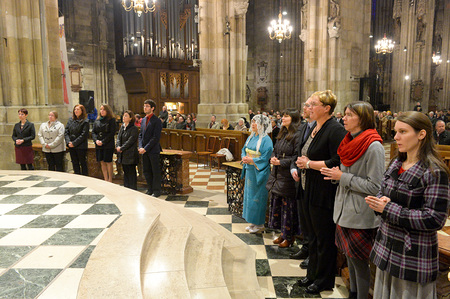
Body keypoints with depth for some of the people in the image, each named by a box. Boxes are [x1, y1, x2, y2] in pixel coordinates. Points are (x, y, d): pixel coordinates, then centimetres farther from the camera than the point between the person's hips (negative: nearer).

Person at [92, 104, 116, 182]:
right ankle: (106, 180, 15)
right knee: (102, 162, 7)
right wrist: (96, 140, -8)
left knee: (108, 162, -1)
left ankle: (110, 180, 10)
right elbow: (93, 132, 11)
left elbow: (112, 133, -10)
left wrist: (103, 141, -15)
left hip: (108, 145, -5)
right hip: (98, 146, 5)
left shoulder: (112, 120, -3)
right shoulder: (97, 120, 14)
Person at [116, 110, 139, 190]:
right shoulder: (122, 127, 14)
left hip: (130, 155, -8)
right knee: (125, 172, 15)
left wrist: (121, 148, -16)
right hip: (123, 155, 8)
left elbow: (130, 141, -17)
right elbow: (118, 138, 10)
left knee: (131, 173, -2)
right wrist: (118, 146, -9)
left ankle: (133, 190, 7)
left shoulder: (134, 128, -11)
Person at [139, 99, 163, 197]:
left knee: (155, 171, 2)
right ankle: (150, 190, 24)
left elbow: (156, 137, -15)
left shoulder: (156, 121, -10)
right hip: (144, 151, 7)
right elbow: (141, 135, 14)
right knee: (146, 171, 12)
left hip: (153, 150, -7)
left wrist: (145, 148, -16)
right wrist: (140, 147, -1)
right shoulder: (143, 120, 13)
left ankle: (156, 191, 11)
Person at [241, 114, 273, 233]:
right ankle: (253, 222, 25)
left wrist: (251, 160, -20)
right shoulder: (251, 137, 11)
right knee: (249, 194, 13)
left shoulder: (266, 140, -14)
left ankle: (260, 225, 13)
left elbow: (265, 158, -18)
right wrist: (244, 158, -3)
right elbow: (244, 150, 17)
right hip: (249, 170, 8)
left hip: (259, 173, -8)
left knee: (257, 196, -1)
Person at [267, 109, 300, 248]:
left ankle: (289, 237, 16)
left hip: (288, 178, -9)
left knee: (288, 207, 1)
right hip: (277, 175, 9)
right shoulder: (282, 134, 13)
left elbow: (297, 157, -19)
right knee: (276, 204, 14)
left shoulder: (297, 136, -14)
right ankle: (283, 233, 29)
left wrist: (281, 162, -19)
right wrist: (273, 158, 0)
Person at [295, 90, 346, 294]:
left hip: (324, 192, -9)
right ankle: (313, 273, 35)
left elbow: (337, 162, -23)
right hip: (310, 190, 10)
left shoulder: (335, 130, -16)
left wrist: (310, 164, -17)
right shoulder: (315, 128, 12)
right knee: (313, 235, 20)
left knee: (324, 237, 5)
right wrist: (302, 163, 6)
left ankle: (324, 280, 23)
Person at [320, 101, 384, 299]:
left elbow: (374, 186, -19)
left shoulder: (373, 146, -17)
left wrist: (342, 177, -18)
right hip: (344, 209, 8)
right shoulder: (350, 142, 9)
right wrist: (337, 174, -1)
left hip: (361, 214, -8)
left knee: (358, 260, 4)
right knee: (348, 256, 19)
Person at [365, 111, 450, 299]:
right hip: (386, 247, 7)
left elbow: (435, 219, -20)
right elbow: (382, 192, 15)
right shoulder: (396, 163, 5)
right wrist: (380, 201, -10)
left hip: (414, 255, -6)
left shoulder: (435, 172, -17)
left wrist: (388, 209, -20)